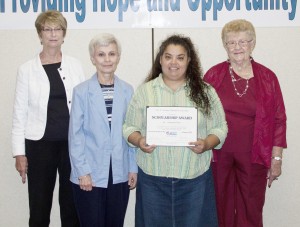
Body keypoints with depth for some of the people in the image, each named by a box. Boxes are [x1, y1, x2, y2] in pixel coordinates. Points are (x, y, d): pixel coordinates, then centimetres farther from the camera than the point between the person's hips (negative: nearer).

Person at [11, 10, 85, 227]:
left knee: (72, 204, 11)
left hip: (72, 142, 1)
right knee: (39, 208, 7)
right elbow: (20, 112, 0)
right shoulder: (27, 69, 0)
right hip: (40, 144, -1)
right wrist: (19, 152, -4)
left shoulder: (75, 65, 4)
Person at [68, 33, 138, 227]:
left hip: (120, 174, 3)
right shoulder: (82, 91, -5)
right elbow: (75, 135, -5)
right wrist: (83, 171, -10)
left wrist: (133, 168, 4)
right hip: (90, 174, -2)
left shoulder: (127, 91, 3)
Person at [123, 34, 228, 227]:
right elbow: (130, 127, 5)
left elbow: (220, 128, 3)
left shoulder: (205, 92, 3)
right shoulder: (144, 91, 4)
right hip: (153, 178, 0)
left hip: (195, 178, 0)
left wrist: (206, 144, -16)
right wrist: (139, 141, -15)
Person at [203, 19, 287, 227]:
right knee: (221, 209, 11)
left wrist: (276, 158, -1)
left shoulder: (267, 77, 0)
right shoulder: (214, 75, -1)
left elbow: (278, 119, 1)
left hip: (253, 157, 0)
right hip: (219, 155, 0)